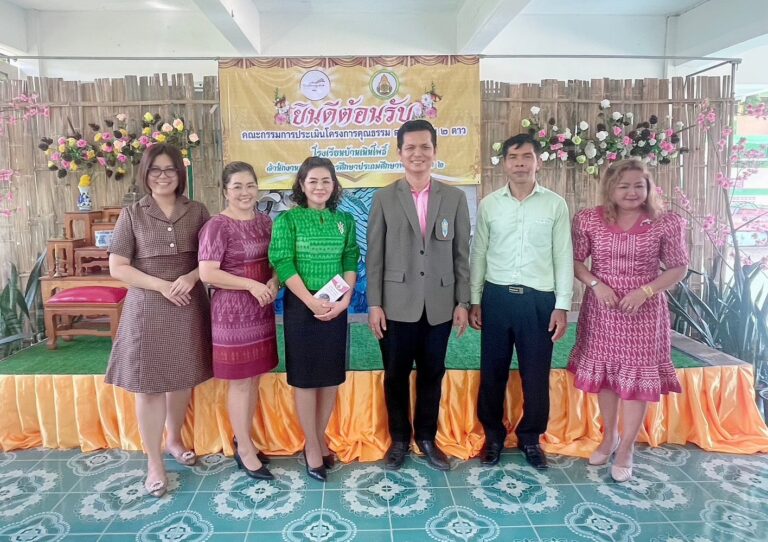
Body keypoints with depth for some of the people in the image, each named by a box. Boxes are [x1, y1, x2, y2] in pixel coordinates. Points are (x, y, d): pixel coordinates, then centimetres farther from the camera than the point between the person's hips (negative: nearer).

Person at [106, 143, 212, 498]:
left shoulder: (197, 212, 4)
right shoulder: (132, 215, -1)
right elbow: (117, 268, -4)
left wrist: (191, 277, -14)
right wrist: (161, 285, -14)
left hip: (188, 306, 2)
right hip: (147, 308, -2)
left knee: (183, 378, 13)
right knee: (149, 384, 2)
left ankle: (174, 439, 38)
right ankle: (154, 463, 15)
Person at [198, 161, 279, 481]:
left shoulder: (265, 222, 7)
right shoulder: (217, 226, -12)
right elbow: (207, 274, -18)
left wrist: (273, 282, -7)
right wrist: (251, 285, -19)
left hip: (261, 310, 6)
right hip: (233, 311, -6)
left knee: (254, 378, 14)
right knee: (240, 381, 3)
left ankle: (243, 439, 31)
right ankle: (245, 449, 18)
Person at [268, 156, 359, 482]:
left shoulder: (344, 220, 7)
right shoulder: (287, 219, -4)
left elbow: (351, 263, 4)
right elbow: (283, 265, -10)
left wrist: (343, 300, -10)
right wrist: (312, 302, -16)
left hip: (337, 308, 4)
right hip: (301, 307, -4)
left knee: (331, 377, 9)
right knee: (305, 378, 4)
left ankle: (320, 440, 27)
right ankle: (312, 447, 18)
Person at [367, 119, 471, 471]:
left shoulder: (455, 197, 4)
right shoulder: (384, 198, 0)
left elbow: (461, 254, 4)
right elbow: (374, 255, -1)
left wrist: (463, 302, 1)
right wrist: (374, 304, -5)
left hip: (439, 305, 1)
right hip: (397, 304, -1)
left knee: (432, 374, 13)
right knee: (396, 376, 11)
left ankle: (426, 437, 32)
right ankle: (399, 439, 30)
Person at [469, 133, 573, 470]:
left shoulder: (555, 204, 1)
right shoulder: (489, 204, 4)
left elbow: (563, 257, 1)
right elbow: (478, 254, 7)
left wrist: (562, 306, -3)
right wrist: (474, 300, 4)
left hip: (539, 299, -1)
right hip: (497, 296, 1)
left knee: (536, 374, 8)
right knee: (492, 372, 9)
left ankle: (530, 437, 29)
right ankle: (494, 435, 28)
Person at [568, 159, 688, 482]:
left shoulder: (666, 223, -7)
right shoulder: (589, 219, -4)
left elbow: (679, 267, -2)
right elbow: (575, 260, 2)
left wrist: (645, 291, -16)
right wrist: (595, 284, -15)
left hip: (643, 313, -1)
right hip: (601, 310, 2)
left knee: (637, 378, 5)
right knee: (604, 374, 14)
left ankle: (626, 449, 22)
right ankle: (609, 437, 35)